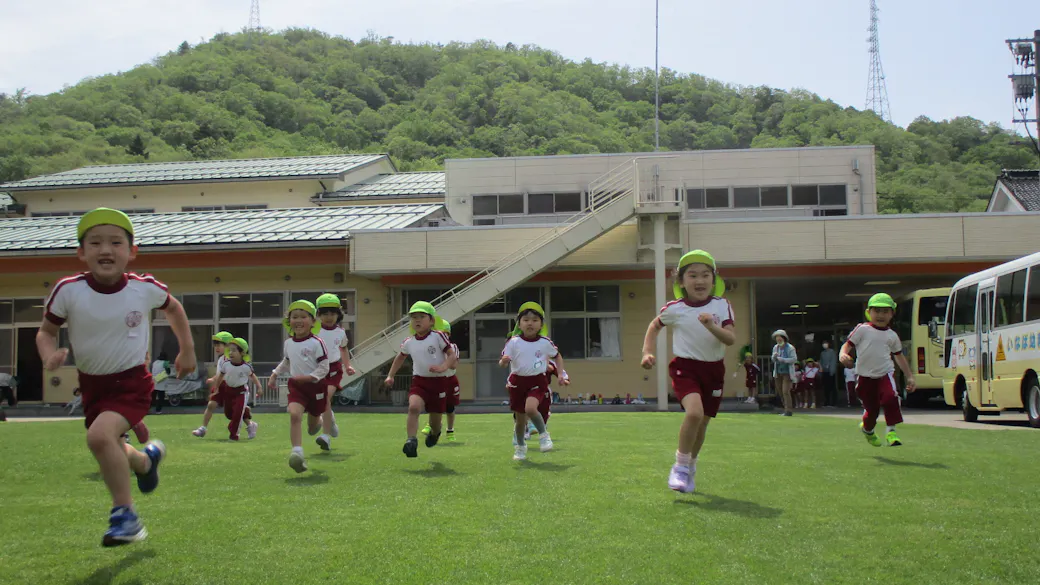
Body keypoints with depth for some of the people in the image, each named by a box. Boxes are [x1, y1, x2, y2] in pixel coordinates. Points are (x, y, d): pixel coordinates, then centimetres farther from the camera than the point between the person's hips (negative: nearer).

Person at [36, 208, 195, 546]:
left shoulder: (145, 289, -15)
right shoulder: (68, 291, -16)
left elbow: (173, 308, 8)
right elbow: (46, 330, 0)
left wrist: (187, 349, 12)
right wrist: (49, 354, -21)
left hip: (132, 382, -4)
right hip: (92, 383, 4)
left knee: (99, 435, -28)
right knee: (111, 453, 17)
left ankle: (125, 515, -11)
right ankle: (146, 459, 54)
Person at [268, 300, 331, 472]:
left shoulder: (316, 343, -15)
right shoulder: (288, 343, 2)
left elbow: (324, 368, -15)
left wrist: (308, 377, -28)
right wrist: (275, 375, 12)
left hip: (315, 385, -3)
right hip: (295, 386, 3)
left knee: (312, 428, 14)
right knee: (294, 414, -25)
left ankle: (318, 421, 52)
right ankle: (297, 453, -27)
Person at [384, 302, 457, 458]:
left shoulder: (438, 336, -9)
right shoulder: (409, 342, 4)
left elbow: (452, 355, -11)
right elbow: (400, 357, 24)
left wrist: (443, 367, -30)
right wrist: (390, 375, 21)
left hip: (438, 382, -2)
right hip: (419, 381, 2)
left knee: (435, 420, 11)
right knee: (414, 407, -29)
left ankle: (435, 433, 47)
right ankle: (411, 441, -30)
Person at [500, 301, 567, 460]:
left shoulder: (545, 342, -4)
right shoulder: (514, 342, -7)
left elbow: (557, 356, 14)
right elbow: (503, 363, -6)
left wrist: (561, 374, 5)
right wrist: (503, 361, -29)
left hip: (538, 381, -1)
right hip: (518, 382, 1)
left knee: (530, 408, -28)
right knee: (520, 417, 10)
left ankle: (543, 434, -2)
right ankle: (520, 446, 35)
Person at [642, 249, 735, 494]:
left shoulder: (722, 306, -5)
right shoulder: (675, 309, -7)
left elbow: (731, 339, -15)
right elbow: (655, 325, 13)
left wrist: (712, 327, -31)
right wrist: (647, 351, 2)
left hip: (713, 369, 3)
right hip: (685, 366, -3)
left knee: (702, 423, 12)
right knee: (694, 412, -28)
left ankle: (690, 468, 37)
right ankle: (680, 466, -12)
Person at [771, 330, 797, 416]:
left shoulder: (790, 348, -11)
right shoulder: (775, 347, 7)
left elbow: (794, 359, -16)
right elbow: (773, 360, 14)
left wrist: (783, 359, -23)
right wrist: (774, 357, -10)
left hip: (787, 372, -6)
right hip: (778, 372, 6)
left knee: (785, 391, -12)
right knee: (780, 392, 11)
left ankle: (788, 411, -8)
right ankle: (786, 408, 25)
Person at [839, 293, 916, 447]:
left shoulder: (892, 336, 9)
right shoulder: (862, 330, 0)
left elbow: (899, 356, 19)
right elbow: (848, 344, -3)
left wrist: (909, 377, 19)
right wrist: (843, 355, -26)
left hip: (885, 374, 1)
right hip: (865, 376, -1)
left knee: (890, 397, -27)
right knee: (871, 410, 5)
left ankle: (891, 431, -15)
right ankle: (867, 429, 39)